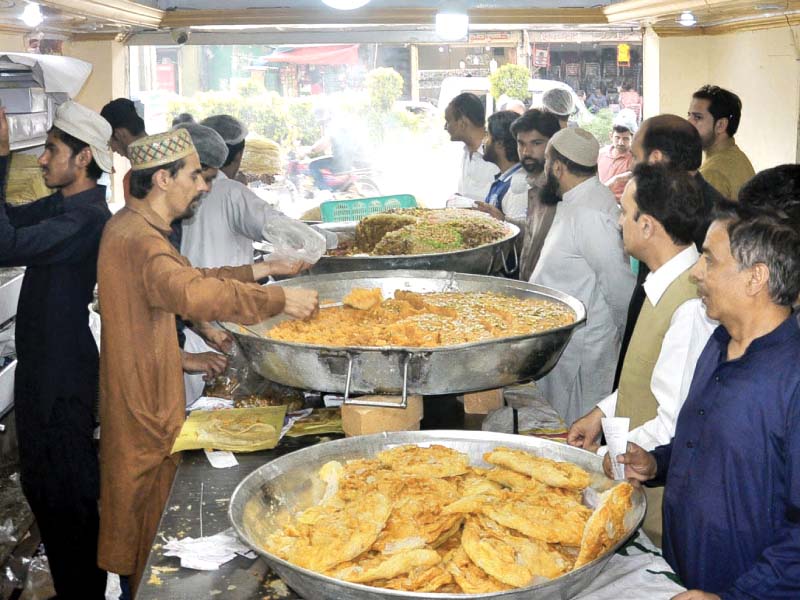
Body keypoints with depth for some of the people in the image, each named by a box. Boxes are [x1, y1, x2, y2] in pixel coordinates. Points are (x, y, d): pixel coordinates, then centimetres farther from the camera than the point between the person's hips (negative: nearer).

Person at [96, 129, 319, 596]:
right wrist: (279, 299, -37)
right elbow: (193, 293, -44)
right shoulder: (139, 240, -26)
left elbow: (184, 275, 21)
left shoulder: (133, 227, 9)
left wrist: (258, 271, 12)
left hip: (145, 396, 10)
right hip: (146, 405, -10)